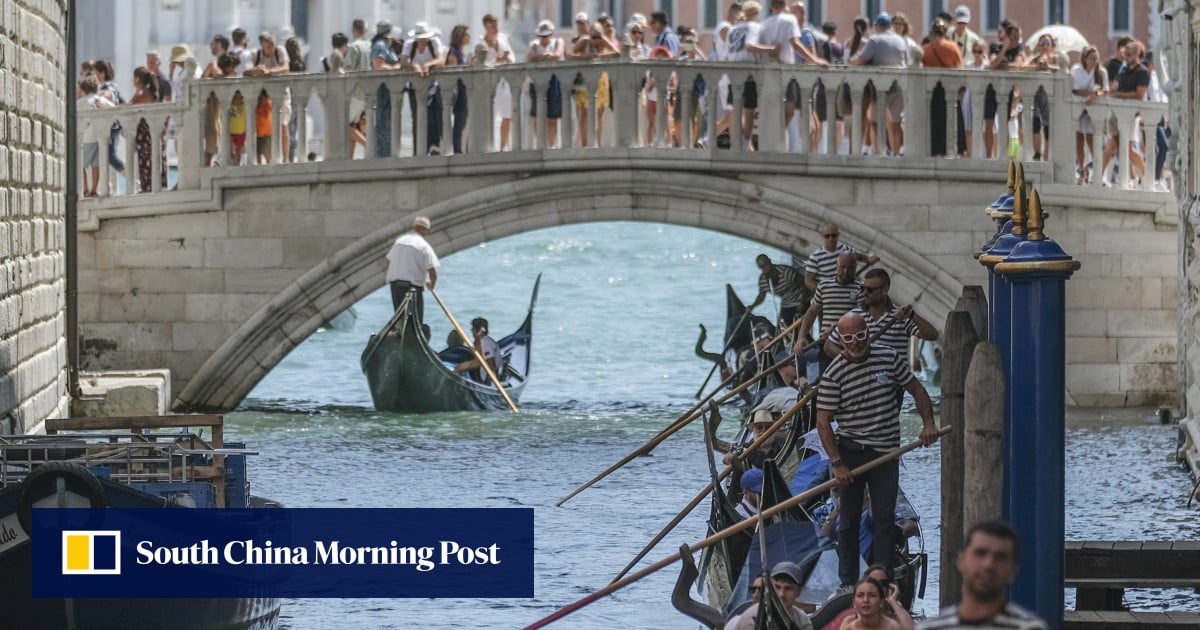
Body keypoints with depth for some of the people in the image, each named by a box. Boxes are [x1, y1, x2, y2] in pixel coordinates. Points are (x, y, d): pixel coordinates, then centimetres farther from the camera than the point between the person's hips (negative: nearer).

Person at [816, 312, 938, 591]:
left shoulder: (889, 358, -1)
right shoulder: (833, 374, -10)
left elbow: (917, 390, 10)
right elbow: (823, 422, -10)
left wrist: (928, 423, -5)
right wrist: (837, 463, -15)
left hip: (886, 452, 2)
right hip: (850, 452, -2)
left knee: (885, 517, 0)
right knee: (849, 518, 7)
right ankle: (848, 583, 14)